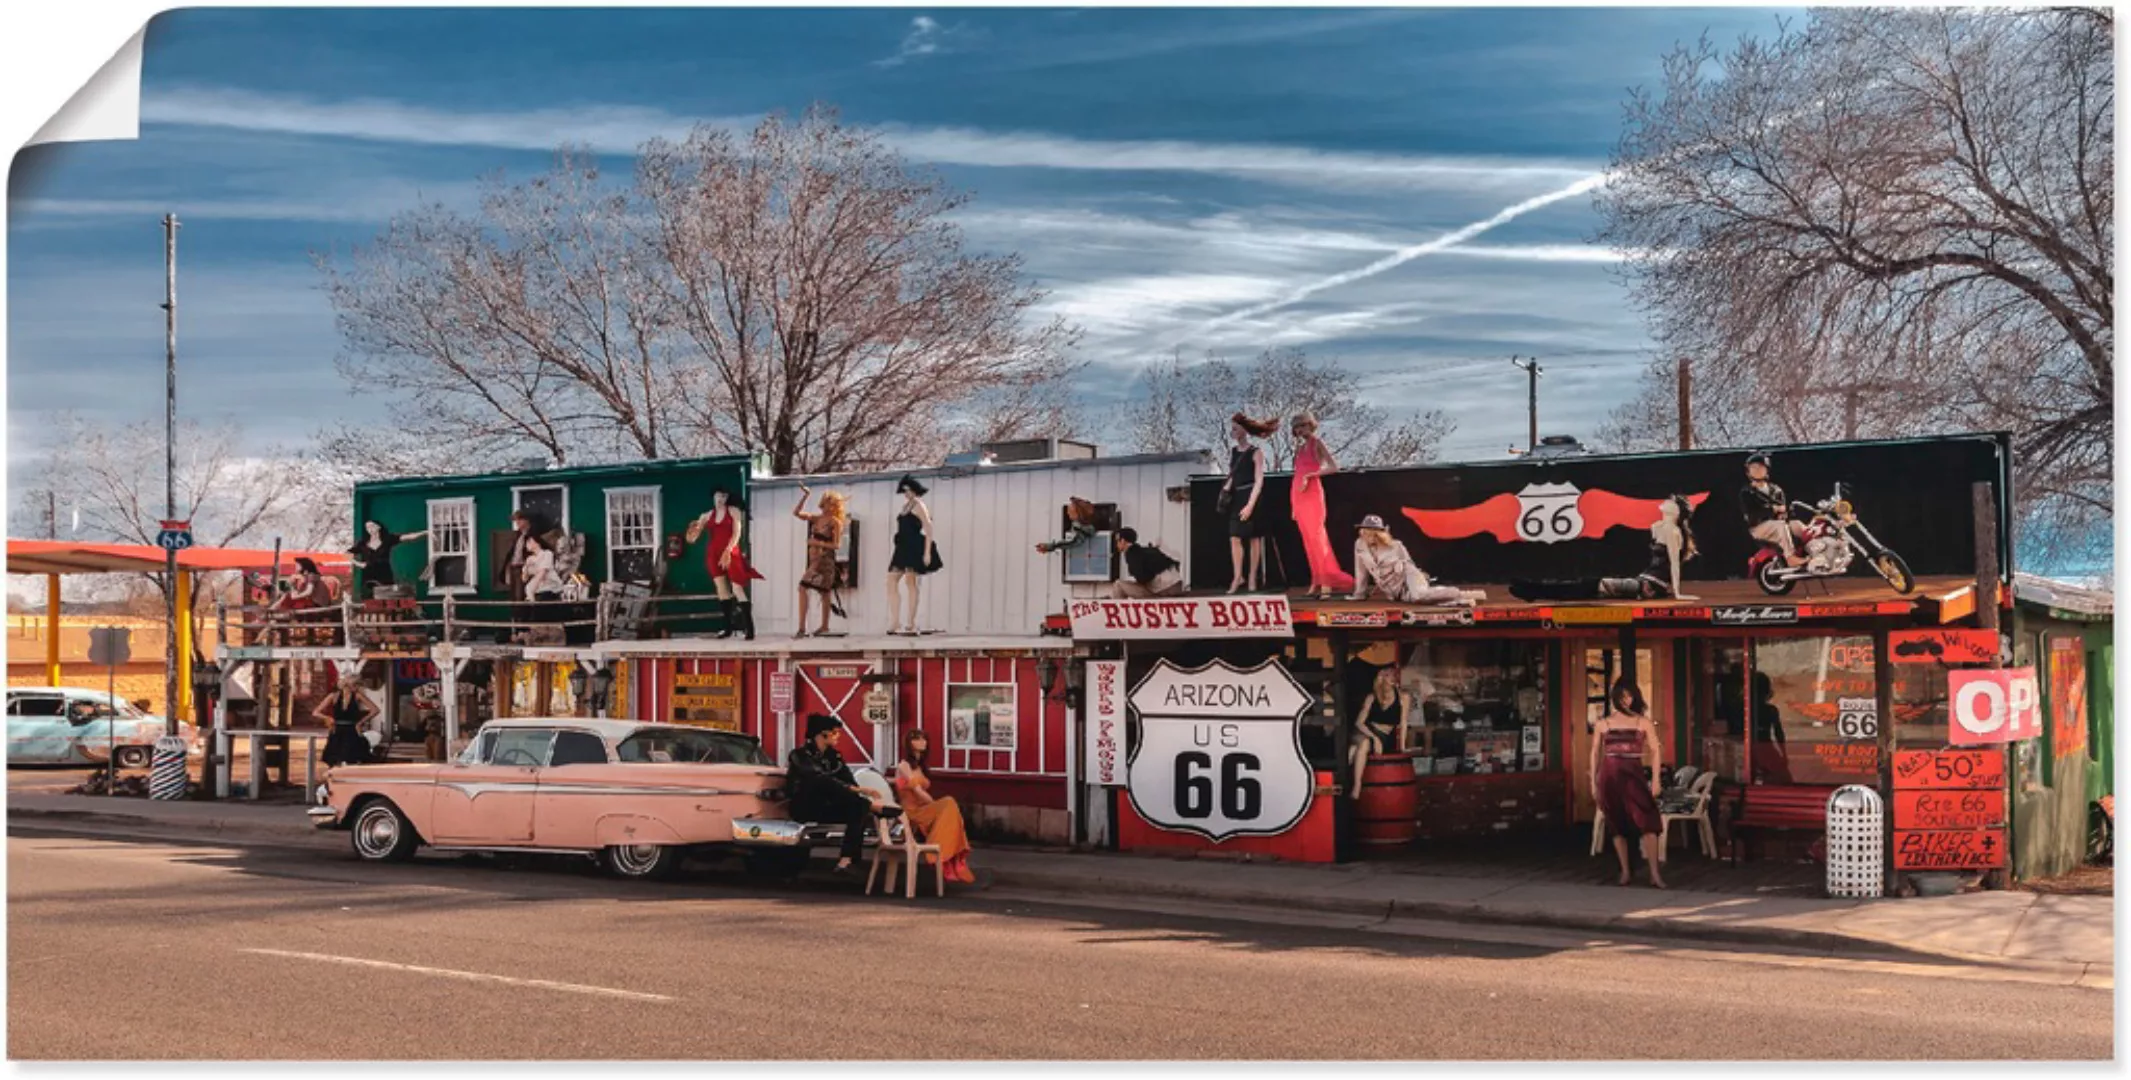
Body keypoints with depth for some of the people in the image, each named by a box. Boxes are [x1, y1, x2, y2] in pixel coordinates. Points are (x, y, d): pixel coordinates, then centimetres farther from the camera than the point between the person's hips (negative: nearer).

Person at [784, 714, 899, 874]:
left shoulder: (833, 756, 11)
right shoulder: (800, 755, -9)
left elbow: (848, 780, -2)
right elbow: (818, 779, -26)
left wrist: (857, 792, -24)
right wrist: (852, 789, -35)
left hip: (825, 809, 6)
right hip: (803, 808, -6)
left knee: (860, 809, -23)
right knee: (827, 784, -34)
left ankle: (845, 860, -36)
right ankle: (878, 808, -31)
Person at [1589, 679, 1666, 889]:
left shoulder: (1643, 722, 4)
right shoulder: (1603, 723, 7)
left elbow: (1655, 751, 2)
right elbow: (1595, 753, 10)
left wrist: (1656, 779, -7)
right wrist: (1593, 781, 6)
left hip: (1634, 774, -1)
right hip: (1610, 775, 1)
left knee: (1647, 822, -12)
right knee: (1617, 825, 5)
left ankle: (1655, 874, -14)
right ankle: (1625, 872, 15)